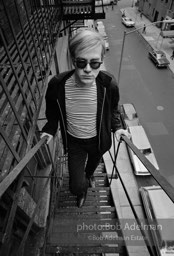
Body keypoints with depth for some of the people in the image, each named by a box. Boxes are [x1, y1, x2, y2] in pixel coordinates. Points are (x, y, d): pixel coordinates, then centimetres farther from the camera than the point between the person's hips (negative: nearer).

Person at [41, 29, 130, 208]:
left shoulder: (108, 84, -25)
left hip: (99, 140, 2)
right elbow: (52, 113, -4)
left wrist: (117, 127, -12)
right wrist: (49, 130, -13)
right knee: (76, 187, 2)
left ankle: (89, 175, 74)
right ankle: (83, 189, 45)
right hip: (74, 142, -1)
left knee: (93, 163, 33)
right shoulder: (57, 85, -26)